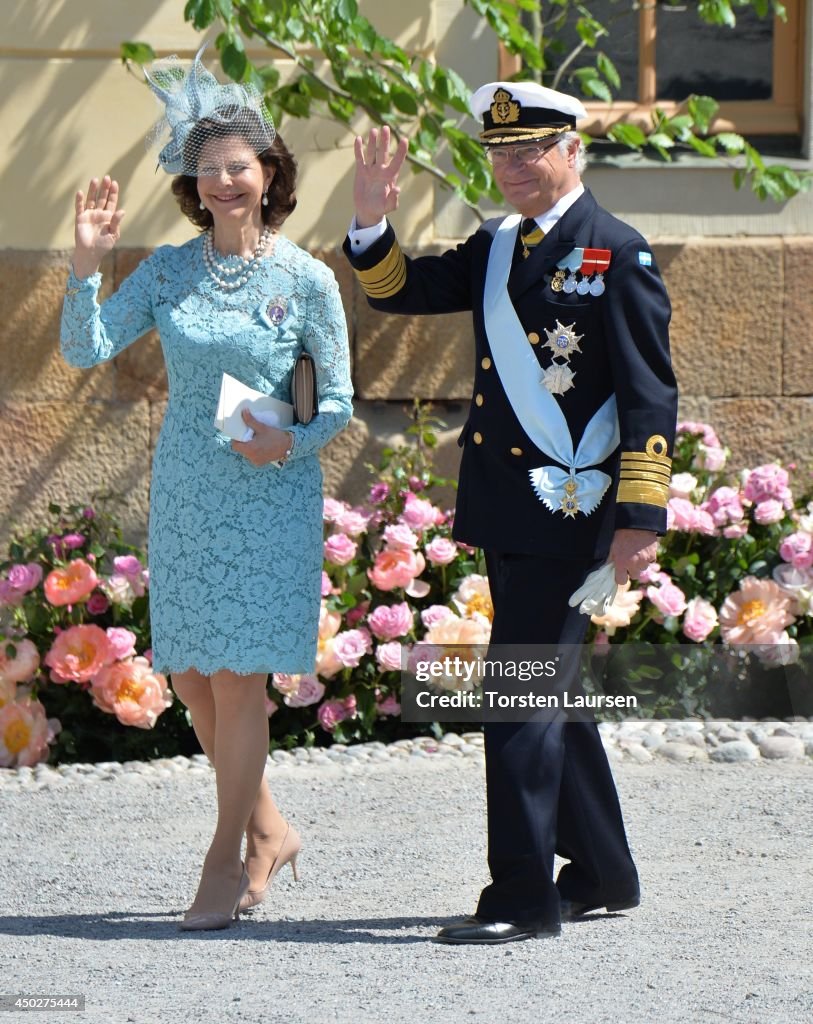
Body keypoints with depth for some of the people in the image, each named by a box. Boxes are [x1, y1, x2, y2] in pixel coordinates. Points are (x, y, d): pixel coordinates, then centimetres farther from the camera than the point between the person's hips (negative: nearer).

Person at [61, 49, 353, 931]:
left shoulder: (306, 280, -5)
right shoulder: (168, 270, 3)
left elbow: (338, 400, 0)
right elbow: (86, 350, -3)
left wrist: (293, 439, -19)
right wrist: (87, 262, -14)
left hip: (270, 497, -4)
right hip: (185, 494, 4)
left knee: (239, 674, -6)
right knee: (190, 675, 7)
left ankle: (228, 860, 3)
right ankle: (266, 828, 25)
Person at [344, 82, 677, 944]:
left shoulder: (617, 254, -8)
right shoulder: (496, 249, 14)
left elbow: (651, 398, -11)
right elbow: (402, 291, 14)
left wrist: (640, 518, -16)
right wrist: (371, 224, -6)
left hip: (567, 509, -8)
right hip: (507, 508, 8)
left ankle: (524, 896, -7)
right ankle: (602, 873, 27)